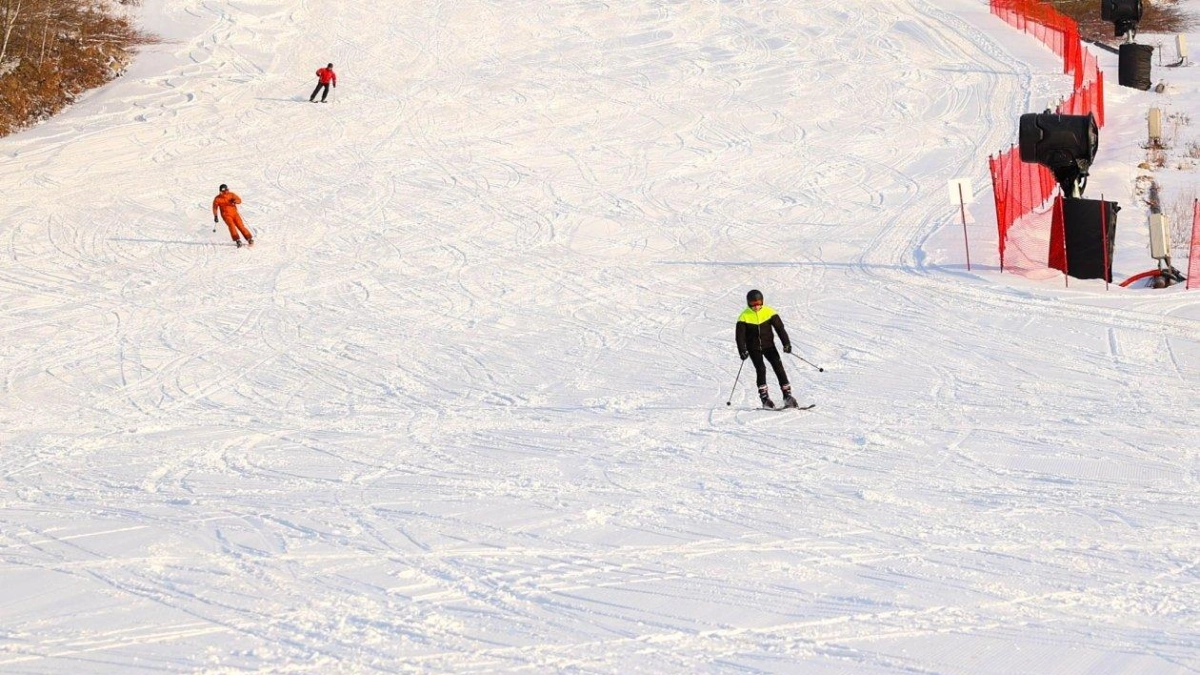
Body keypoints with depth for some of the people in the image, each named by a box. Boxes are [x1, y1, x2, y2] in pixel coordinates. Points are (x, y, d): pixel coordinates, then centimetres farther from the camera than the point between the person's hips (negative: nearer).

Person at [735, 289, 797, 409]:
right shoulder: (744, 316, -9)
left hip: (768, 345, 1)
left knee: (778, 367, -10)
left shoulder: (769, 312, -6)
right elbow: (740, 335, -9)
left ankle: (787, 395, -7)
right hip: (754, 348, -1)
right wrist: (742, 351, -21)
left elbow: (779, 327, -5)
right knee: (761, 369, -17)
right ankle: (764, 398, -13)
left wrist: (786, 343, -14)